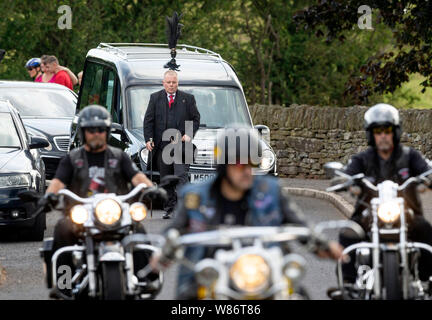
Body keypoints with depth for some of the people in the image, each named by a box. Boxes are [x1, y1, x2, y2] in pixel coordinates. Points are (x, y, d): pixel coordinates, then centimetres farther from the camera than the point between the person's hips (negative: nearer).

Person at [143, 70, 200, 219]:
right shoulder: (155, 98, 10)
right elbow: (148, 120, 7)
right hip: (162, 145, 2)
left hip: (181, 144, -2)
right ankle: (169, 209, 14)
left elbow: (196, 119, 11)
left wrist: (189, 135, -4)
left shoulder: (188, 99, 8)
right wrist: (148, 139, -4)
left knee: (181, 176, -14)